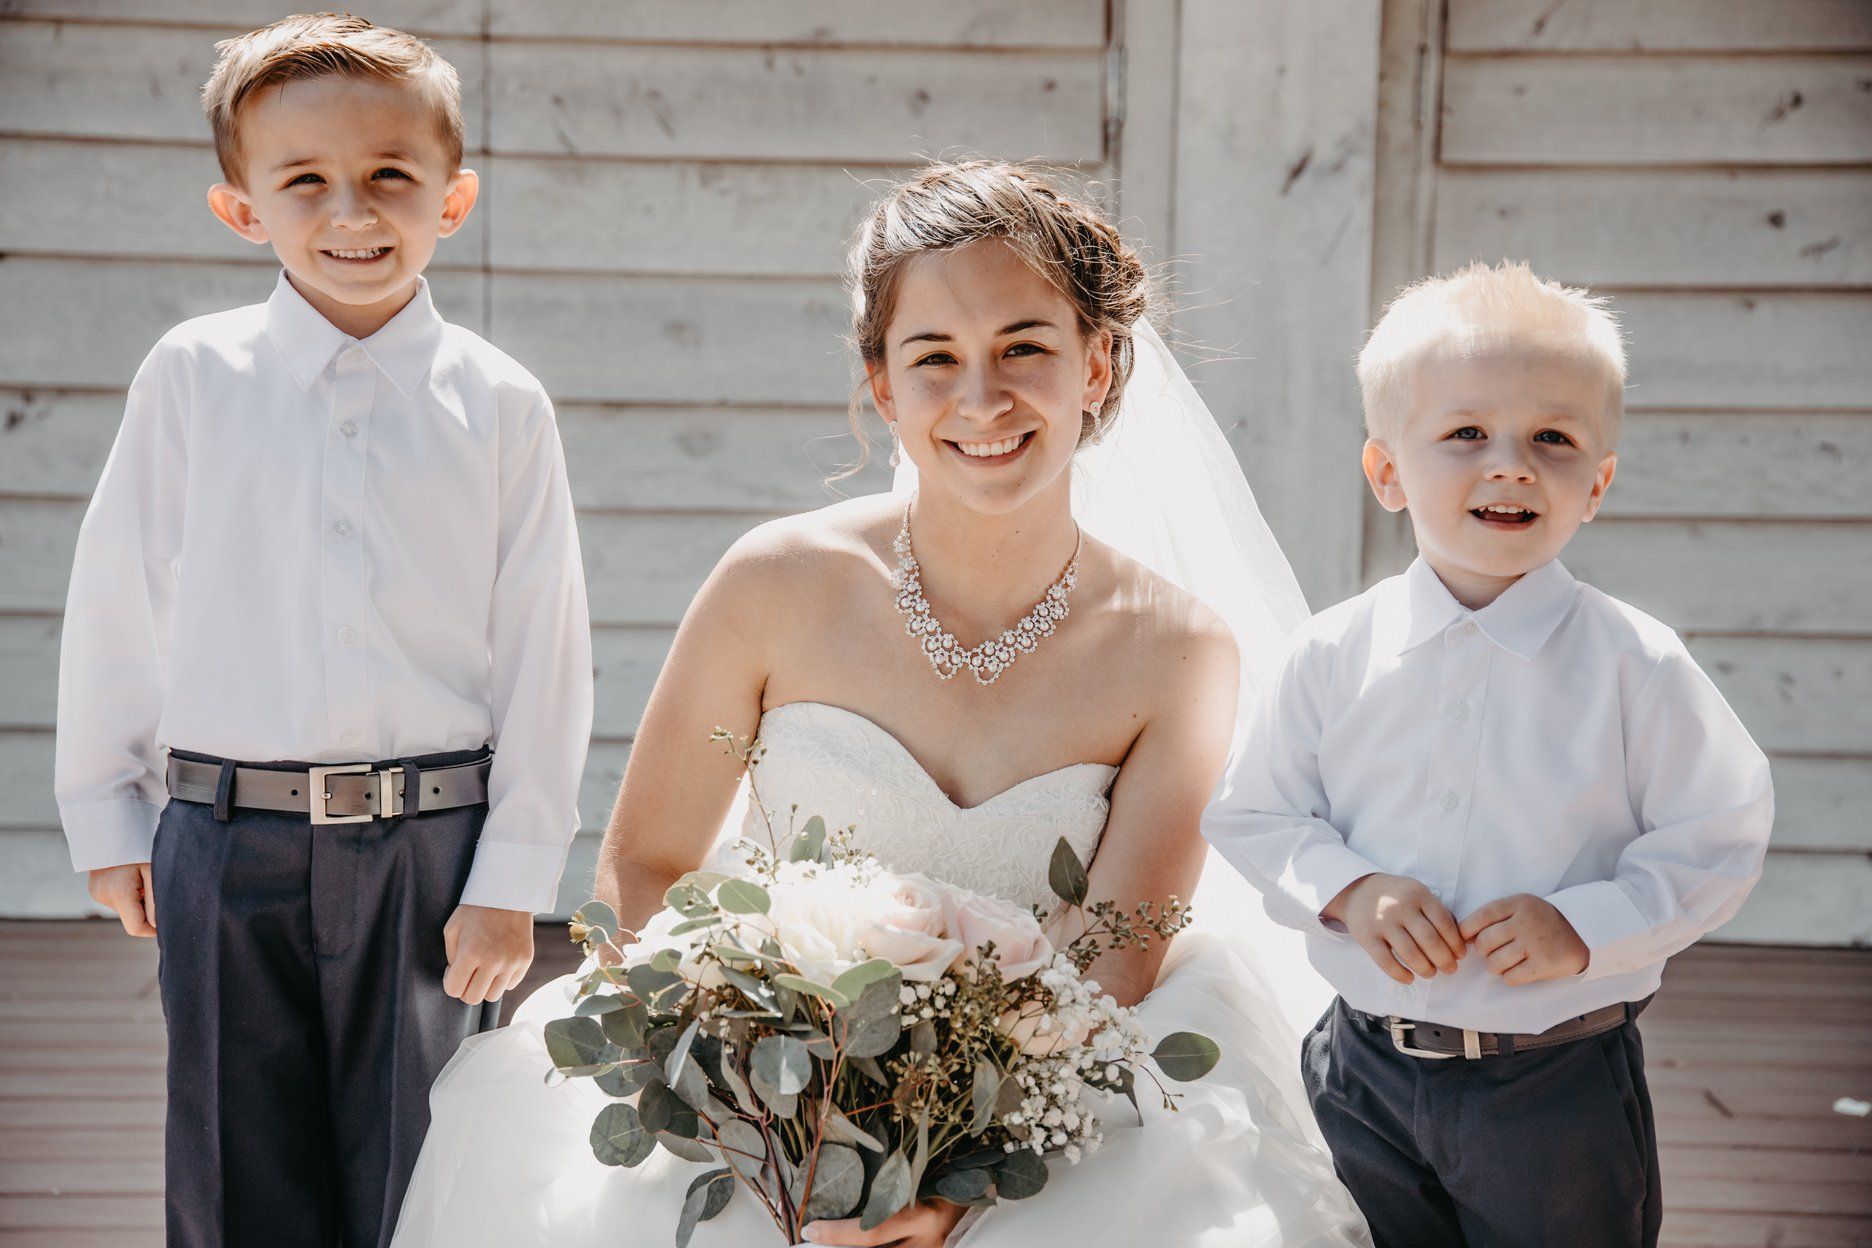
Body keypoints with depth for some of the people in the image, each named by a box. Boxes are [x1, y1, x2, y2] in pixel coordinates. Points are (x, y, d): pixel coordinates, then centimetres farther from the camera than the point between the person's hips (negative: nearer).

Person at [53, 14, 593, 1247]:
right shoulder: (193, 376, -1)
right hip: (225, 845, 1)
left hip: (430, 845, -1)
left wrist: (513, 878, -4)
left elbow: (544, 649, -2)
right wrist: (107, 816, 9)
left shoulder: (500, 404, -3)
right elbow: (118, 602, 6)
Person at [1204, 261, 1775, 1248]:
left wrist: (1585, 927, -19)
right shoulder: (1331, 656, -6)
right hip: (1368, 1074, 2)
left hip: (1561, 1090, -2)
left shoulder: (1633, 665, -12)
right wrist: (1347, 891, -15)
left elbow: (1718, 840, -7)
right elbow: (1253, 814, 2)